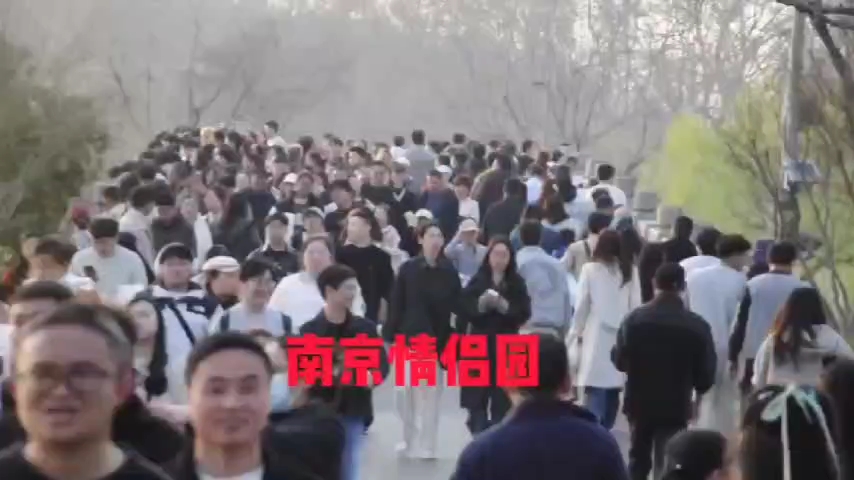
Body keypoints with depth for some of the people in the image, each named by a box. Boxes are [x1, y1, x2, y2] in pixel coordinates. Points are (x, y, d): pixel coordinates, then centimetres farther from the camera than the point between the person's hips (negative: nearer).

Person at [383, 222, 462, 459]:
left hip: (439, 339, 1)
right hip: (410, 337, 0)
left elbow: (457, 305, 1)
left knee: (430, 394, 4)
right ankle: (411, 438, 23)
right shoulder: (408, 269, -3)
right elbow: (396, 304, -2)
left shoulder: (449, 271, 0)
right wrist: (390, 335, -6)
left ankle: (423, 445, 13)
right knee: (404, 391, -1)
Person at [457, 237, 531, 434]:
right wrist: (481, 304, -21)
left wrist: (504, 306, -19)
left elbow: (524, 314, -5)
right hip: (479, 345, 0)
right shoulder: (477, 281, 2)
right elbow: (464, 311, -4)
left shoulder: (517, 283, 2)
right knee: (477, 398, 0)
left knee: (502, 400, -1)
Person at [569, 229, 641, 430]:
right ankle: (605, 429, 13)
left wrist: (576, 331, 11)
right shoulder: (630, 270, 3)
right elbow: (636, 306, 2)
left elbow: (582, 304, 0)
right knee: (613, 386, 9)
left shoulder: (590, 269, -2)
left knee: (595, 387, -2)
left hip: (597, 334, -2)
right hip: (621, 335, 2)